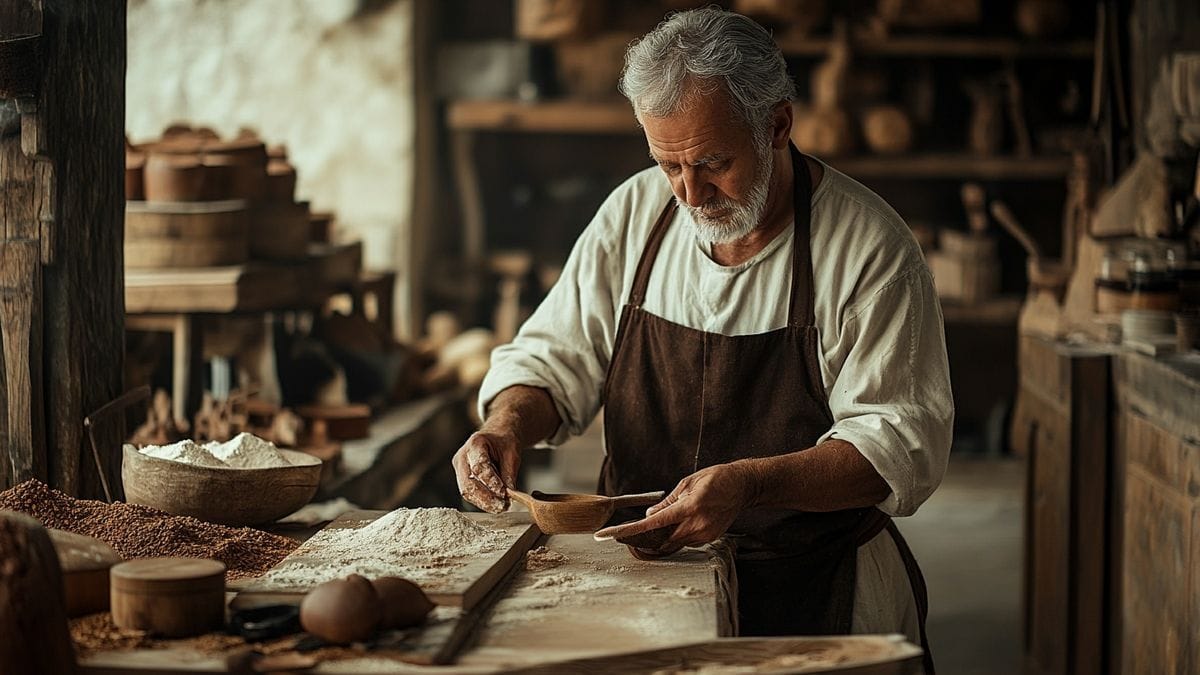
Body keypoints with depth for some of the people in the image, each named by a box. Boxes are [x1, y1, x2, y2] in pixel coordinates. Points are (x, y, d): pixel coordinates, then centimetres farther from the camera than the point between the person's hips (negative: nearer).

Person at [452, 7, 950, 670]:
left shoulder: (871, 248, -9)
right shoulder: (635, 213, 4)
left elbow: (902, 442, -13)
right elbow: (555, 359, 11)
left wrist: (749, 485, -28)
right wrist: (507, 425, -12)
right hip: (641, 574, 3)